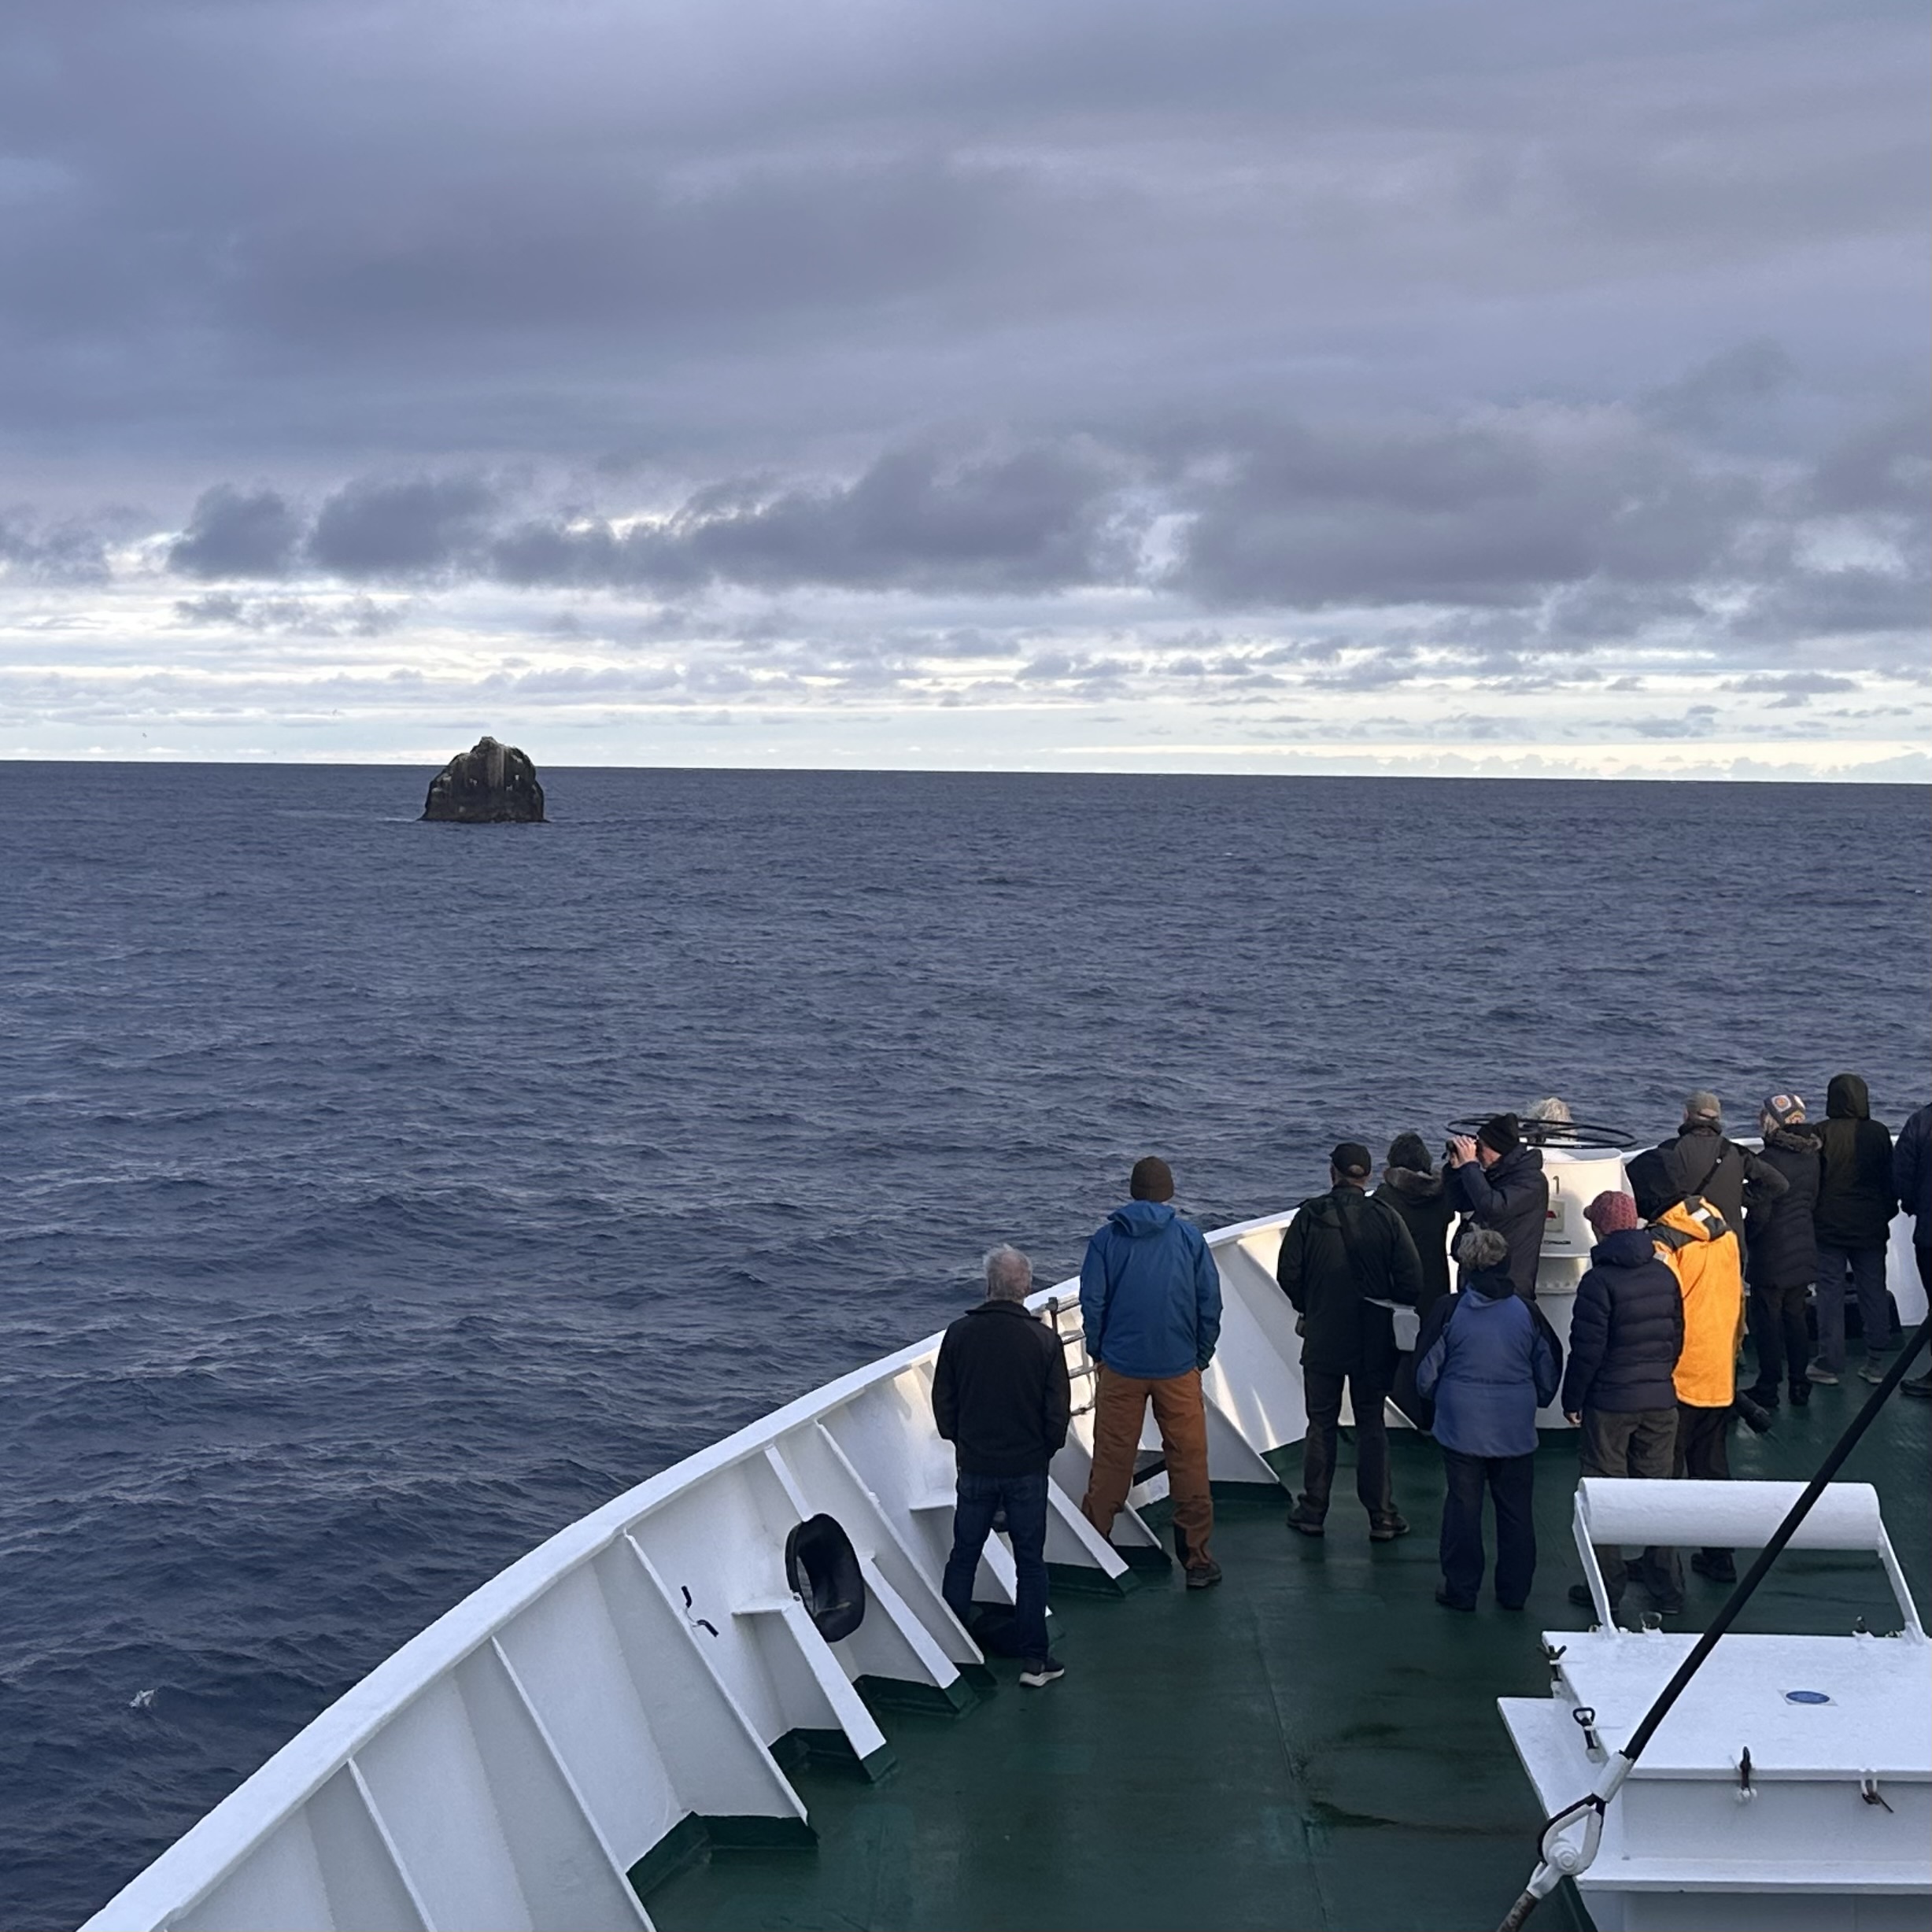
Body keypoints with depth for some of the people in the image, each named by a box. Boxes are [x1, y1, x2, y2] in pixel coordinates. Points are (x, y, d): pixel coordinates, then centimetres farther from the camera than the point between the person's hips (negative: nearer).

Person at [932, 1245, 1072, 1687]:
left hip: (975, 1466, 1)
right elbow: (1058, 1410, -7)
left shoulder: (960, 1334, -8)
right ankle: (1034, 1659, 11)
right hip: (1028, 1468, -1)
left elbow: (942, 1402, 0)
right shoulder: (1044, 1339, -13)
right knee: (1030, 1563, 8)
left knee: (963, 1558, 15)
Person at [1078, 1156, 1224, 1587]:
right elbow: (1210, 1302, -1)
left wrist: (1099, 1353, 13)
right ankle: (1197, 1559, 9)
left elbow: (1092, 1303, -1)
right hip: (1179, 1369, 0)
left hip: (1120, 1369, 1)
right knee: (1189, 1463, 6)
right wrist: (1201, 1355, 11)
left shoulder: (1106, 1238, -2)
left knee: (1110, 1462, 9)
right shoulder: (1189, 1236, -2)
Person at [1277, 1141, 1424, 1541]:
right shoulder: (1385, 1217, -7)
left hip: (1322, 1339, -1)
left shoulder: (1310, 1215, -8)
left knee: (1321, 1425, 11)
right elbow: (1411, 1277, -9)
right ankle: (1382, 1518, 10)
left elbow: (1288, 1273, -8)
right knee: (1372, 1426, 9)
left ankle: (1313, 1511, 17)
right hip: (1374, 1340, 1)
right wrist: (1392, 1309, 9)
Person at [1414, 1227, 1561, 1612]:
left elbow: (1426, 1371, -2)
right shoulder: (1528, 1312, -2)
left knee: (1463, 1506, 7)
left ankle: (1460, 1589, 13)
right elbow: (1550, 1370, 8)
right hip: (1516, 1431, 2)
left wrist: (1433, 1396, 19)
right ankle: (1514, 1590, 18)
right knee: (1515, 1508, 12)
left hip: (1462, 1428, -2)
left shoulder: (1448, 1311, -9)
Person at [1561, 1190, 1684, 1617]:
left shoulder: (1599, 1281, -15)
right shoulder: (1664, 1276, 2)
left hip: (1610, 1404, -5)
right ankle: (1663, 1580, 17)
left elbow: (1587, 1349, -15)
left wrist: (1572, 1399, -4)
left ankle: (1609, 1584, 9)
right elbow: (1677, 1337, 10)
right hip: (1660, 1400, 5)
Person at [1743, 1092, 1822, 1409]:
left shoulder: (1769, 1160, -20)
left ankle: (1768, 1388, 6)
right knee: (1796, 1317, 16)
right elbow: (1812, 1202, 13)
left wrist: (1744, 1240, -2)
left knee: (1767, 1321, 2)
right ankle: (1800, 1385, 19)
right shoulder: (1812, 1158, 3)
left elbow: (1759, 1214, -18)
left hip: (1771, 1256, -7)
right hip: (1803, 1252, 7)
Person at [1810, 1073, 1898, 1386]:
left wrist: (1811, 1217, 4)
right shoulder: (1879, 1133, -2)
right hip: (1870, 1227, 3)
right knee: (1874, 1292, 9)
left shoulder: (1821, 1133, -11)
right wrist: (1886, 1215, 16)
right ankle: (1876, 1363, 10)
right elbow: (1890, 1181, 5)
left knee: (1830, 1291, 2)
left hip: (1830, 1226, -2)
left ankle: (1830, 1363, 3)